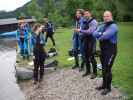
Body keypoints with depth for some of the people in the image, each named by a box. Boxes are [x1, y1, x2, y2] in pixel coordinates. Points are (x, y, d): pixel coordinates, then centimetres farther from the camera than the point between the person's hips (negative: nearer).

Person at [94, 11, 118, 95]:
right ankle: (104, 84, 31)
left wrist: (99, 36, -7)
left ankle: (108, 87, 12)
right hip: (103, 50, 8)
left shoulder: (113, 26, -13)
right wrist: (102, 34, -17)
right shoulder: (102, 26, 13)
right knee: (103, 68, 16)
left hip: (110, 51, -8)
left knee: (107, 69, -4)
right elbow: (95, 33, 0)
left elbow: (105, 36, -26)